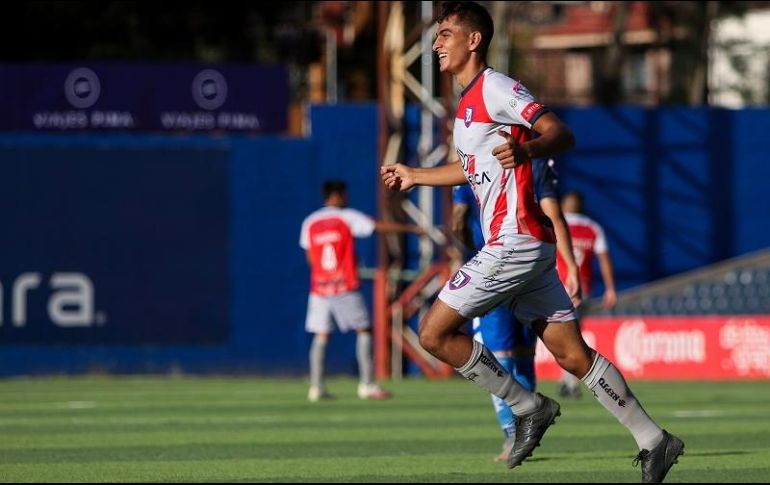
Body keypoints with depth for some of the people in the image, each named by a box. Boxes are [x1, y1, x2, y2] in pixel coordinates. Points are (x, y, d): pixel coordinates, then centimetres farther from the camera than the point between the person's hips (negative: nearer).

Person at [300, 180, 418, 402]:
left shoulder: (309, 223, 9)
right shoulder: (347, 218, -2)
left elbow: (310, 259, 12)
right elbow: (381, 226, -1)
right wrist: (412, 228, 6)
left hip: (319, 286, 4)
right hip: (345, 287, -4)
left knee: (321, 335, 6)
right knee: (364, 330, 2)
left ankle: (316, 386, -2)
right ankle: (367, 384, -5)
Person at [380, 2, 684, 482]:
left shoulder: (495, 87, -10)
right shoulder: (470, 100, 20)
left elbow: (561, 133, -20)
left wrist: (525, 149, -39)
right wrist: (414, 175, 42)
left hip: (515, 241, -9)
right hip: (530, 245, 9)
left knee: (435, 333, -6)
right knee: (572, 354, 7)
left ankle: (529, 407, 0)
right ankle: (653, 440, 7)